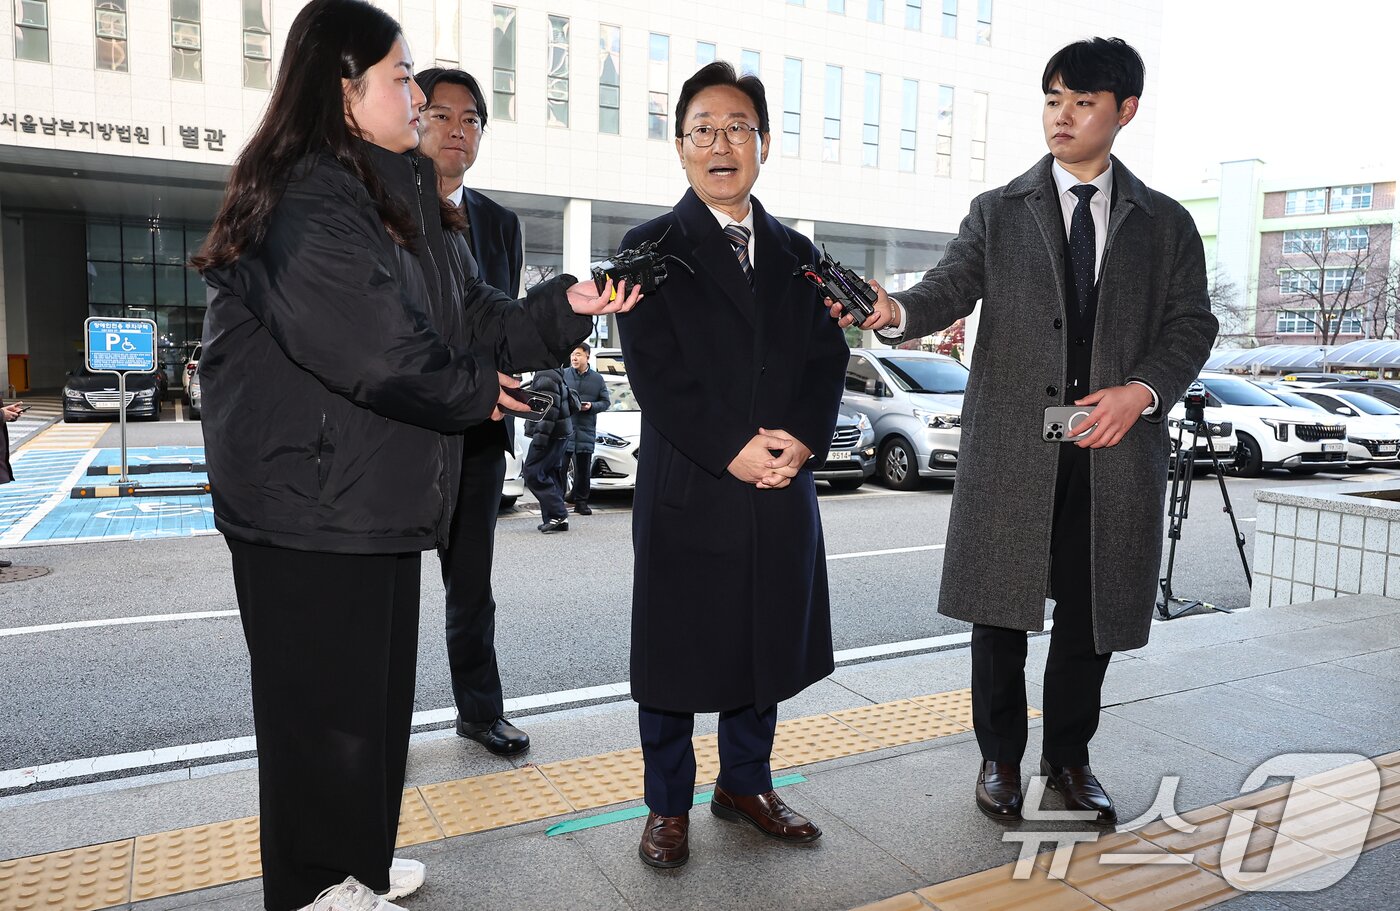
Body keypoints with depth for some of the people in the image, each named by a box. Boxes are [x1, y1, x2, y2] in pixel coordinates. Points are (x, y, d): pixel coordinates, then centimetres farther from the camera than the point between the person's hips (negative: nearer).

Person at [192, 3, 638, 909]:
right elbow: (377, 349, -26)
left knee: (378, 686, 19)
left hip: (380, 493, 10)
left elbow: (469, 315, 12)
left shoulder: (401, 195, 13)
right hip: (310, 501, -9)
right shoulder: (305, 205, -18)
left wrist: (564, 302, -2)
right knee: (326, 698, 5)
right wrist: (479, 390, -9)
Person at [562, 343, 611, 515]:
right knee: (560, 465, -6)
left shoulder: (597, 379, 8)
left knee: (583, 469, 7)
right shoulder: (563, 375, 4)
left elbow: (606, 402, 10)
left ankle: (581, 501, 17)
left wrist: (591, 406, -8)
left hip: (586, 430, 2)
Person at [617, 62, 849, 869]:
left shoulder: (798, 253, 13)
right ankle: (669, 806, 25)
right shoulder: (652, 248, 0)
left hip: (782, 491, 5)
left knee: (769, 644, 14)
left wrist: (802, 441, -10)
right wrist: (732, 450, -17)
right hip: (686, 491, -4)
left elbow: (828, 360, 7)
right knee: (675, 653, 6)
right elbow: (655, 371, -10)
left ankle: (747, 785, 34)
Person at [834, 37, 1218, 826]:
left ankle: (1068, 757, 29)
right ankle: (1001, 757, 24)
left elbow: (1191, 326, 8)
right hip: (1011, 444, -1)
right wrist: (895, 312, -27)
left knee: (1091, 613, 9)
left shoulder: (1166, 223, 11)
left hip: (1117, 449, 2)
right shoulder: (997, 213, 8)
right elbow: (948, 292, -5)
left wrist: (1141, 391, -11)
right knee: (1001, 611, 5)